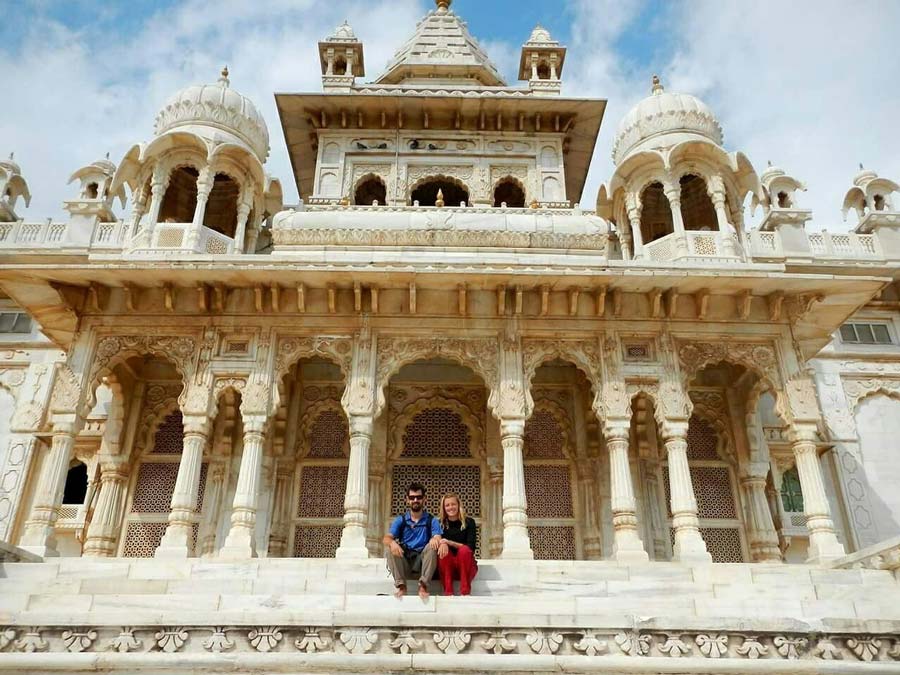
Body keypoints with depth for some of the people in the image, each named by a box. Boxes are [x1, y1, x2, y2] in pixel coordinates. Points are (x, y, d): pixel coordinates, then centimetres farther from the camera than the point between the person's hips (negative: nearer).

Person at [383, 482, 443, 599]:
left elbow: (438, 538, -8)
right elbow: (387, 538, -5)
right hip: (404, 563, 1)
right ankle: (401, 586, -20)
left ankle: (423, 585, -24)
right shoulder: (400, 520, 9)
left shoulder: (431, 520, 7)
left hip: (422, 562, -1)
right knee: (389, 548, -24)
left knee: (432, 546, -28)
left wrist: (435, 539, -35)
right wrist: (392, 542, -31)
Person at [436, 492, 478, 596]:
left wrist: (448, 542, -20)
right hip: (447, 567, 1)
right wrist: (442, 544, -30)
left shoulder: (469, 522, 0)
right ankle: (448, 592, -33)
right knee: (443, 550, -28)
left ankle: (465, 592, -32)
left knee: (464, 550, -31)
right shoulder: (440, 524, 5)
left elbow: (471, 547, -11)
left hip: (466, 565, -1)